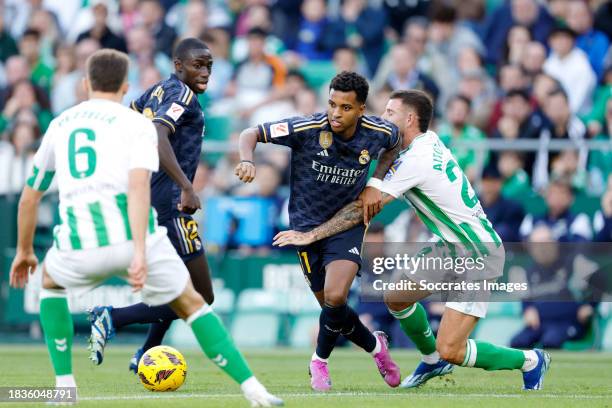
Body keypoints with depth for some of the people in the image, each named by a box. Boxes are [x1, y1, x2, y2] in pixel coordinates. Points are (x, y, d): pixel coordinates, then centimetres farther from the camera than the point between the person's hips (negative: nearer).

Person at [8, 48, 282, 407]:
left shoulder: (60, 124, 22)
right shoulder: (137, 124, 9)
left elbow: (30, 196, 28)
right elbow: (139, 185, -10)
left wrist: (25, 250, 43)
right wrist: (140, 253, -18)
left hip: (81, 243, 2)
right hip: (133, 233, -2)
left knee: (50, 281, 35)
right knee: (191, 304, 17)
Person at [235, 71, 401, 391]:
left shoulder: (379, 133, -13)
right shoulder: (307, 129, -21)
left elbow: (394, 146, 13)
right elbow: (251, 134, -16)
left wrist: (375, 184, -1)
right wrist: (247, 161, -37)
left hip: (348, 223, 0)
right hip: (307, 224, 0)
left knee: (335, 297, -21)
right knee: (331, 305, 3)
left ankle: (320, 361, 7)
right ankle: (375, 346, 34)